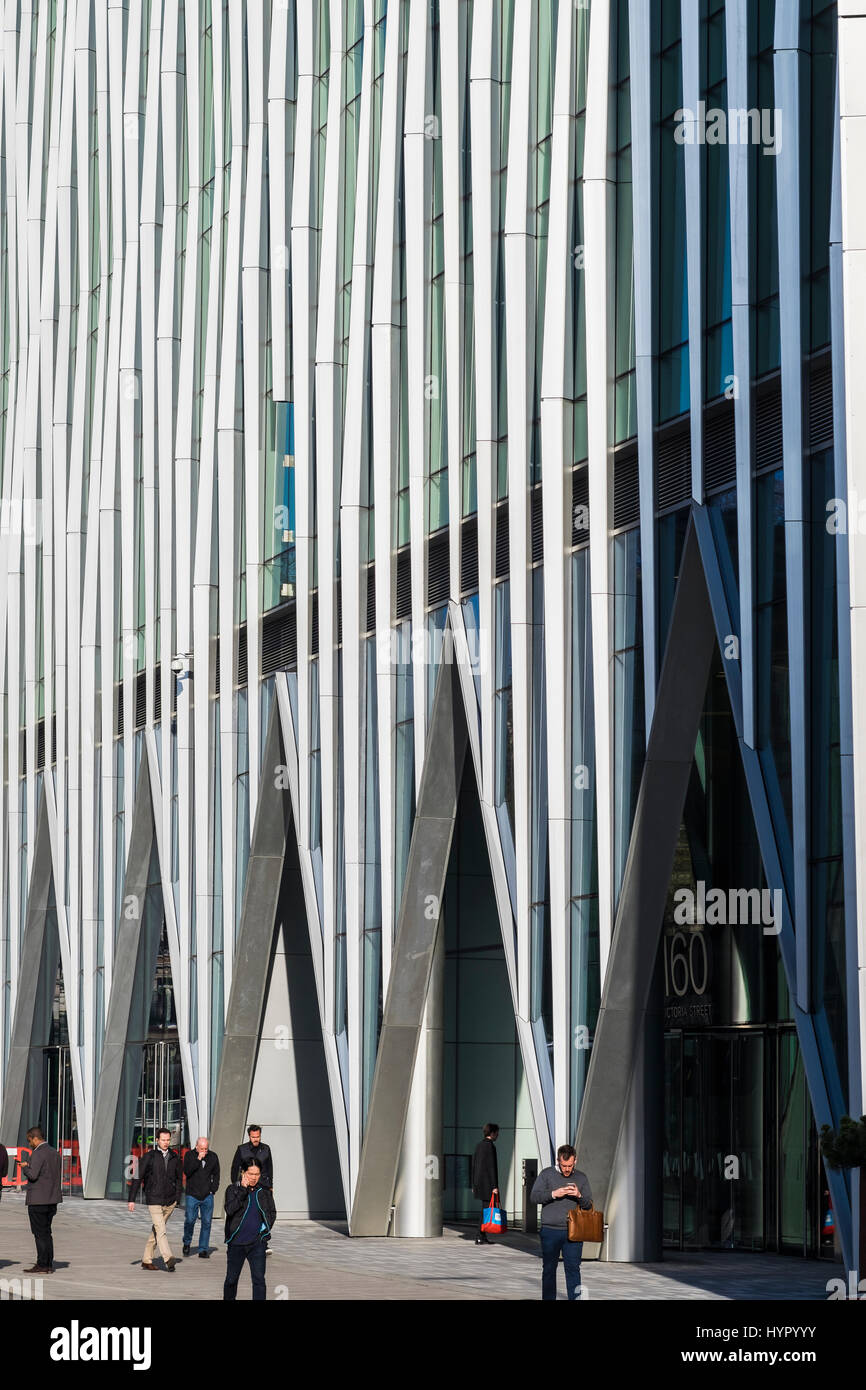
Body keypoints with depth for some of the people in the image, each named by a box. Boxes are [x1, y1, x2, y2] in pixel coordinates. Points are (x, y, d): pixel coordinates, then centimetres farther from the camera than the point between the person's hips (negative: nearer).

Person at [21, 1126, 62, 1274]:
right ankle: (49, 1264, 13)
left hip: (38, 1200, -9)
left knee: (40, 1233, -5)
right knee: (46, 1232, 13)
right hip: (52, 1199, 9)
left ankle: (42, 1265, -5)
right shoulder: (54, 1153, 13)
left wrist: (25, 1167, -3)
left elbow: (33, 1175, -21)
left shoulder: (38, 1153, -14)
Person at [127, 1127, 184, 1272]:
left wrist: (178, 1197, 11)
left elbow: (179, 1177, 19)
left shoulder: (174, 1157, 7)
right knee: (160, 1230, -15)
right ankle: (168, 1260, -25)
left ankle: (147, 1260, 19)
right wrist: (132, 1199, -4)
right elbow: (137, 1177, -2)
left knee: (156, 1230, 11)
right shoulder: (149, 1157, -5)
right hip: (154, 1200, -4)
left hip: (170, 1201, 4)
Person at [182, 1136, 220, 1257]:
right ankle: (187, 1242, 23)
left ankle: (203, 1250, 5)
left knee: (206, 1222, 0)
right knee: (190, 1220, -3)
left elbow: (216, 1175, 16)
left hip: (207, 1196, 2)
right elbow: (187, 1171, -14)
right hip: (192, 1195, -2)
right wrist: (198, 1160, -20)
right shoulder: (189, 1155, -1)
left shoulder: (213, 1157, 6)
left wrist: (213, 1189, 6)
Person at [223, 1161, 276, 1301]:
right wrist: (243, 1190, -20)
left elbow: (272, 1212, 18)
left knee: (259, 1278, -8)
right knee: (231, 1279, 10)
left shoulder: (265, 1191, 6)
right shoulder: (233, 1190, -3)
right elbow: (230, 1210, -20)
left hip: (257, 1242, 1)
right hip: (236, 1242, -1)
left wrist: (265, 1228, 3)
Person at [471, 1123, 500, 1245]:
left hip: (479, 1183, 9)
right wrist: (494, 1186, -16)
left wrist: (474, 1185, 23)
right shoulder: (490, 1146, -13)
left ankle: (482, 1237, 13)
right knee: (486, 1210, -5)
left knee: (485, 1210, 13)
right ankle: (480, 1237, -6)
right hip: (487, 1183, -9)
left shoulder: (478, 1146, 14)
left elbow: (474, 1166, 18)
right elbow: (492, 1167, -17)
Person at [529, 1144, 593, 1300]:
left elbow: (588, 1205, 10)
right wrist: (554, 1194, -16)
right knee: (549, 1269, 5)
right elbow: (534, 1196, -3)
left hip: (573, 1232, 1)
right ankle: (548, 1298, 12)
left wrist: (579, 1196, -11)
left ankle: (575, 1299, -2)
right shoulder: (546, 1174, 6)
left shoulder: (581, 1178, 12)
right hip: (550, 1230, -1)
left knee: (573, 1269, -3)